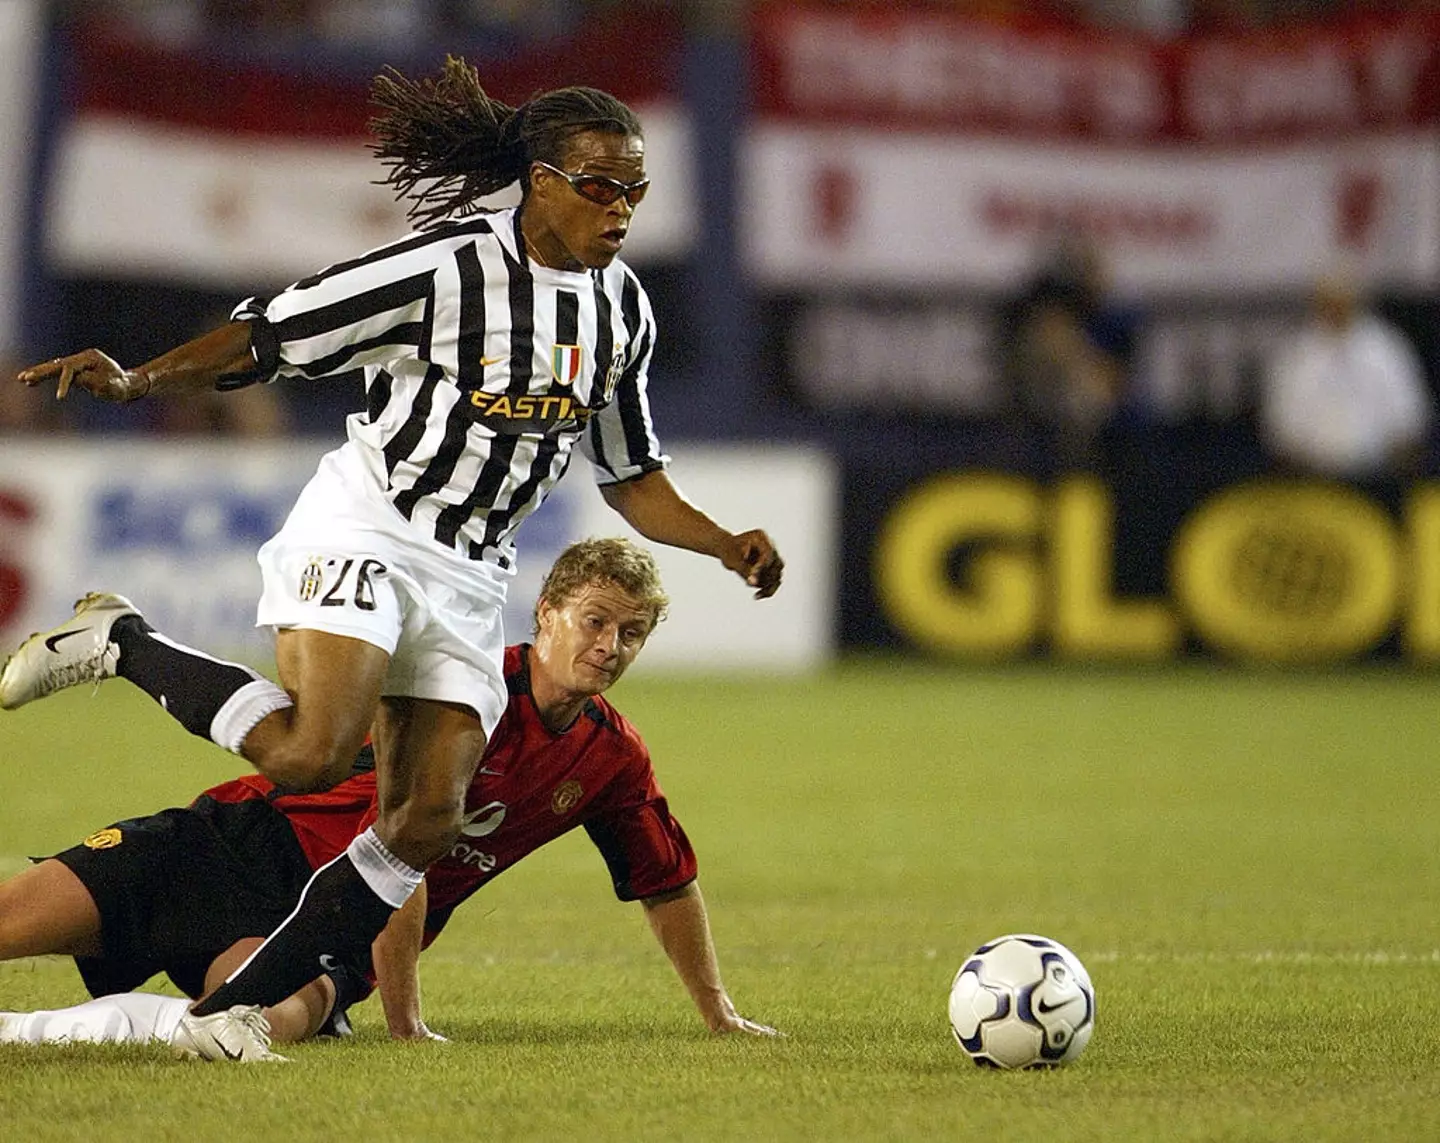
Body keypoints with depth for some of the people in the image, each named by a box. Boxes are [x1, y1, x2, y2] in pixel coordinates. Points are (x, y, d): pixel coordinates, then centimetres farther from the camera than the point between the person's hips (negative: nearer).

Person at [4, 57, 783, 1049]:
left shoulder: (623, 309, 7)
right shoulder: (447, 267, -14)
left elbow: (630, 475, 19)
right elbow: (270, 334, -11)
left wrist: (727, 546, 4)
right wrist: (136, 381, -23)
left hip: (471, 578, 7)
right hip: (363, 531, -6)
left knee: (427, 824, -5)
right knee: (310, 752, -28)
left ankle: (235, 1007, 5)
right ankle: (119, 642, -4)